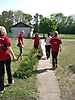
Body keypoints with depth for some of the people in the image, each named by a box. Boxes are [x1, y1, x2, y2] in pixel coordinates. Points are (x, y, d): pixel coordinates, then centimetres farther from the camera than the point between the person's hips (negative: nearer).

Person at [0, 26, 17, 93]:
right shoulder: (6, 38, -13)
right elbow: (9, 49, -15)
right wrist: (13, 56, -6)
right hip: (6, 57, -2)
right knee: (8, 70, 21)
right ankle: (10, 81, 43)